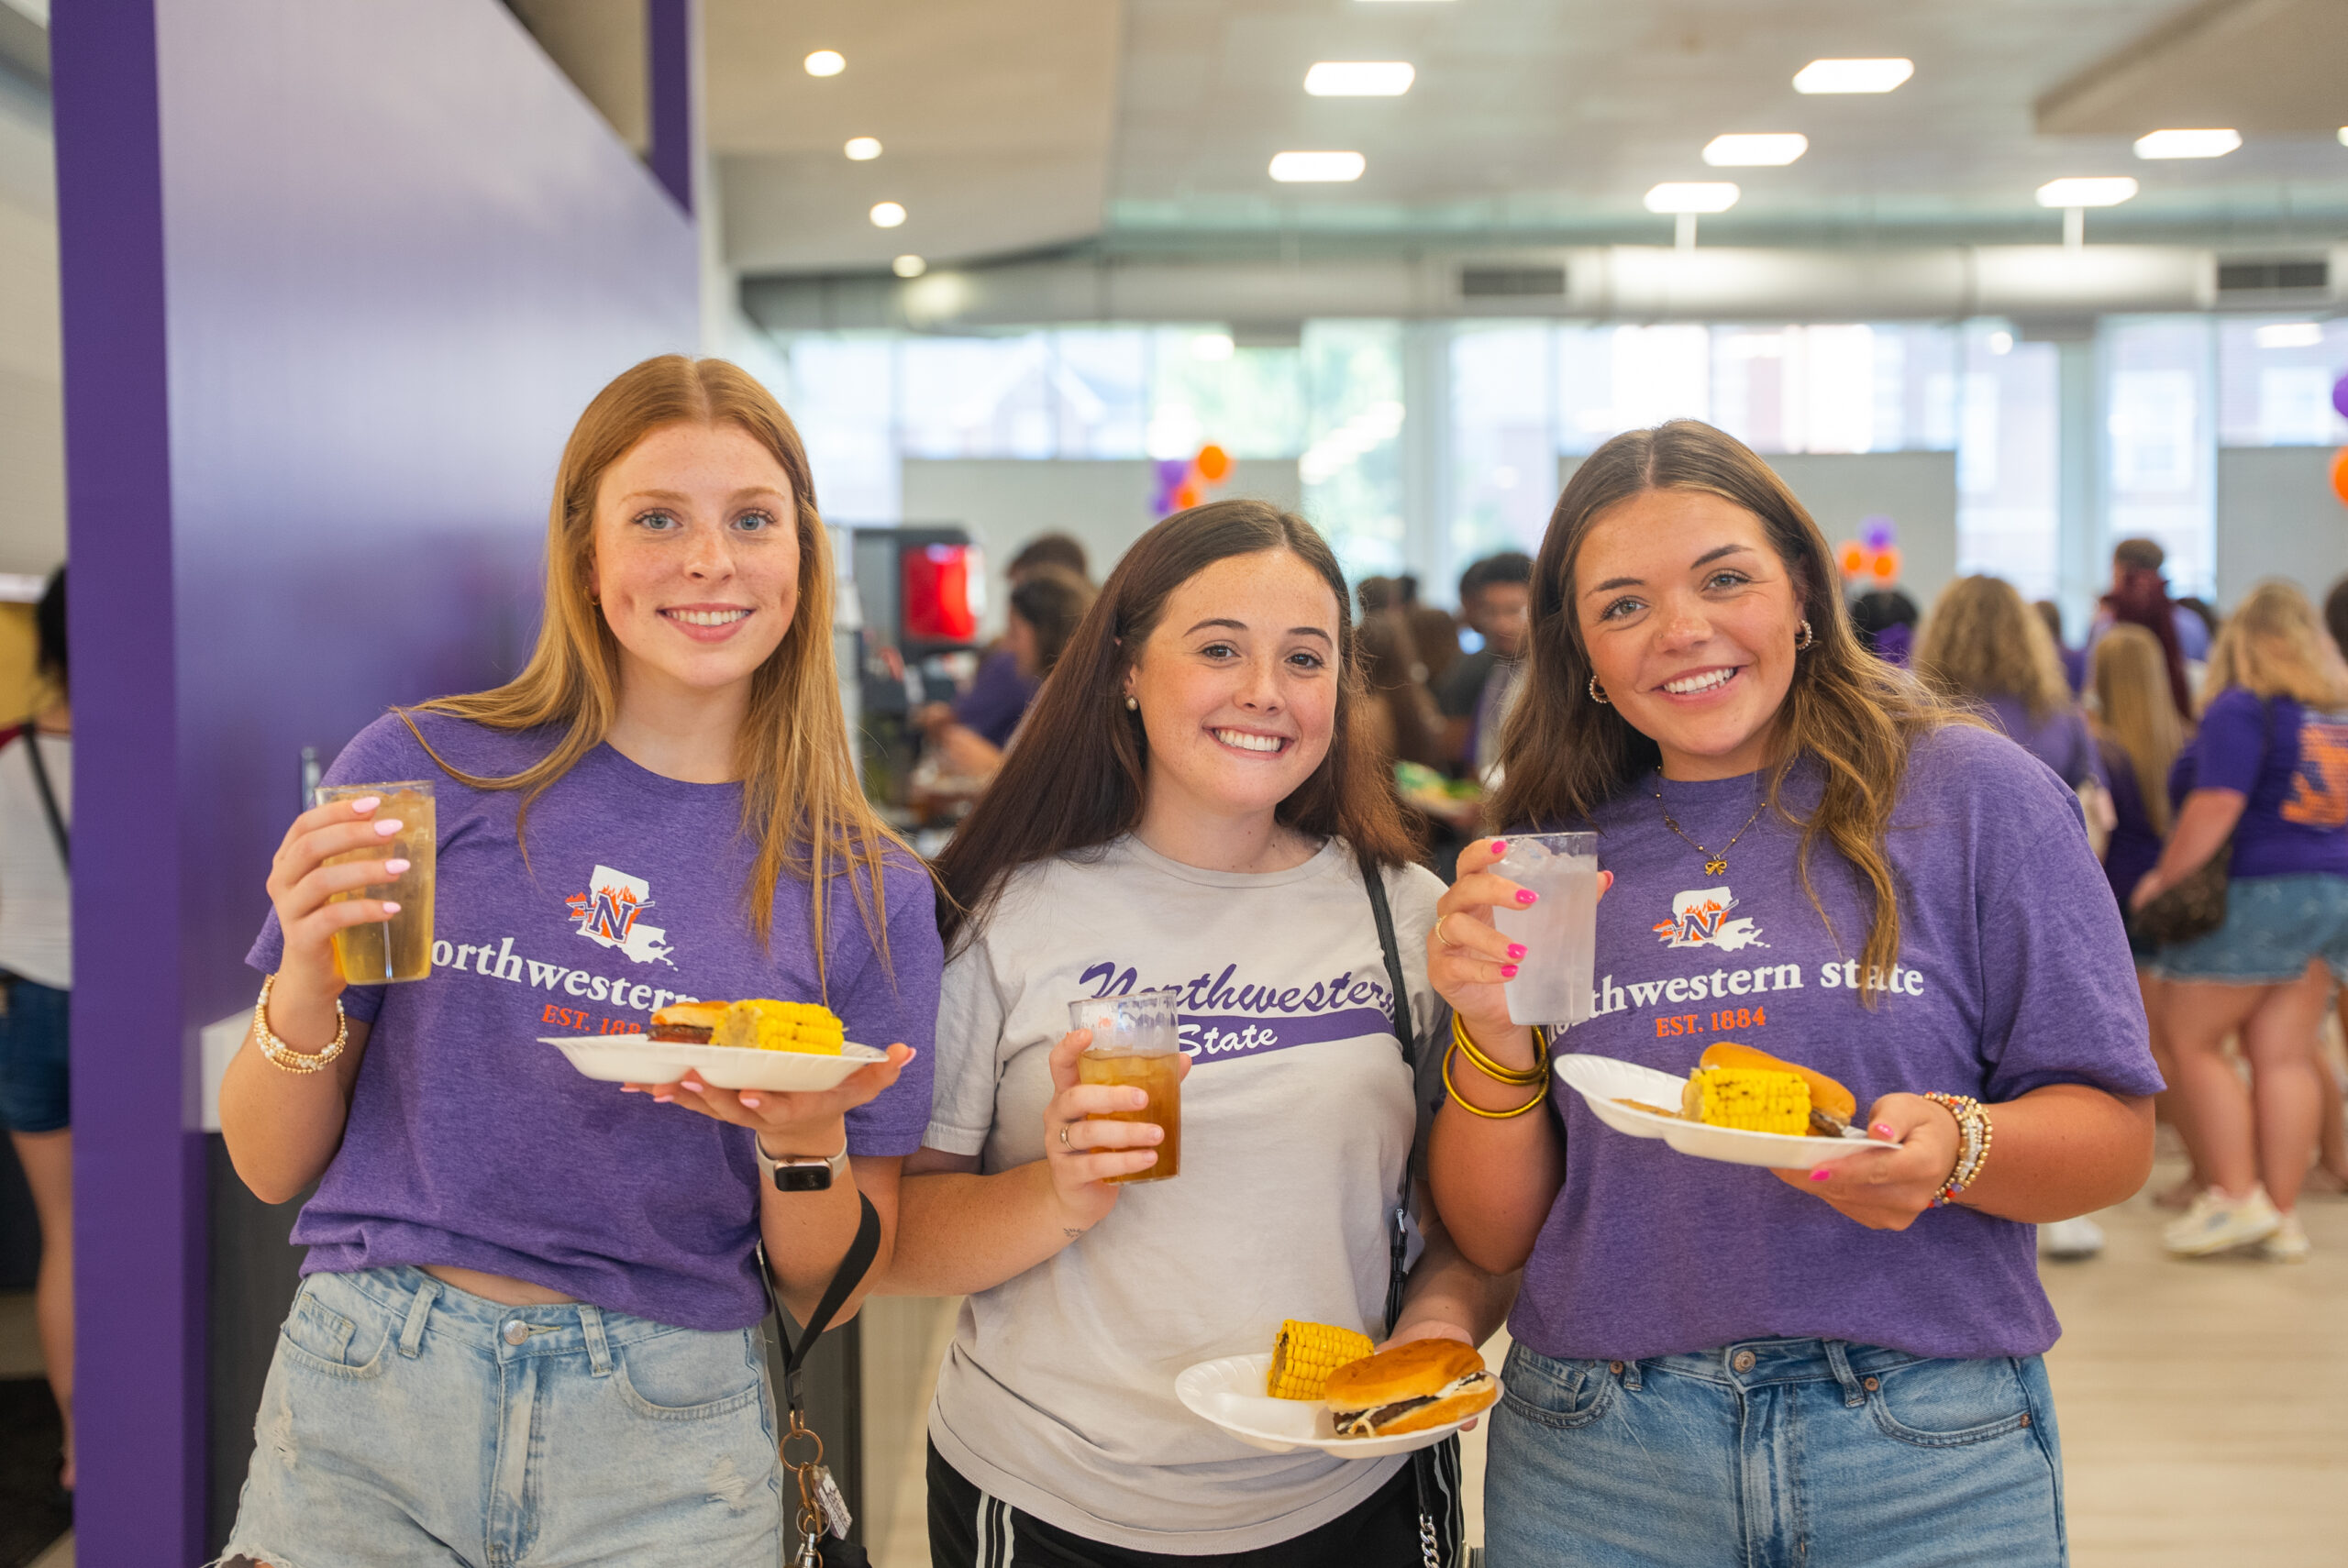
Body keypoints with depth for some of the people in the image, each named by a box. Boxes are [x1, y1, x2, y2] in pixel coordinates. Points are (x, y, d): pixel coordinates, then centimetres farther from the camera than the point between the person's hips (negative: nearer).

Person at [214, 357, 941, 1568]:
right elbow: (270, 1167, 2)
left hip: (664, 1452, 1)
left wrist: (806, 1140, -15)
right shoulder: (423, 772, -4)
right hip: (365, 1413, 0)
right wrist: (306, 982, -16)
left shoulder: (866, 891, -1)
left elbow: (825, 1288, 4)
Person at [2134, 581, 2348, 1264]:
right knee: (2284, 1055, 7)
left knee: (2192, 1041, 3)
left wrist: (2163, 877, -12)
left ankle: (2236, 1196, -1)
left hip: (2256, 893, -7)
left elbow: (2217, 805, -19)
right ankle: (2282, 1214, 7)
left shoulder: (2242, 709, -10)